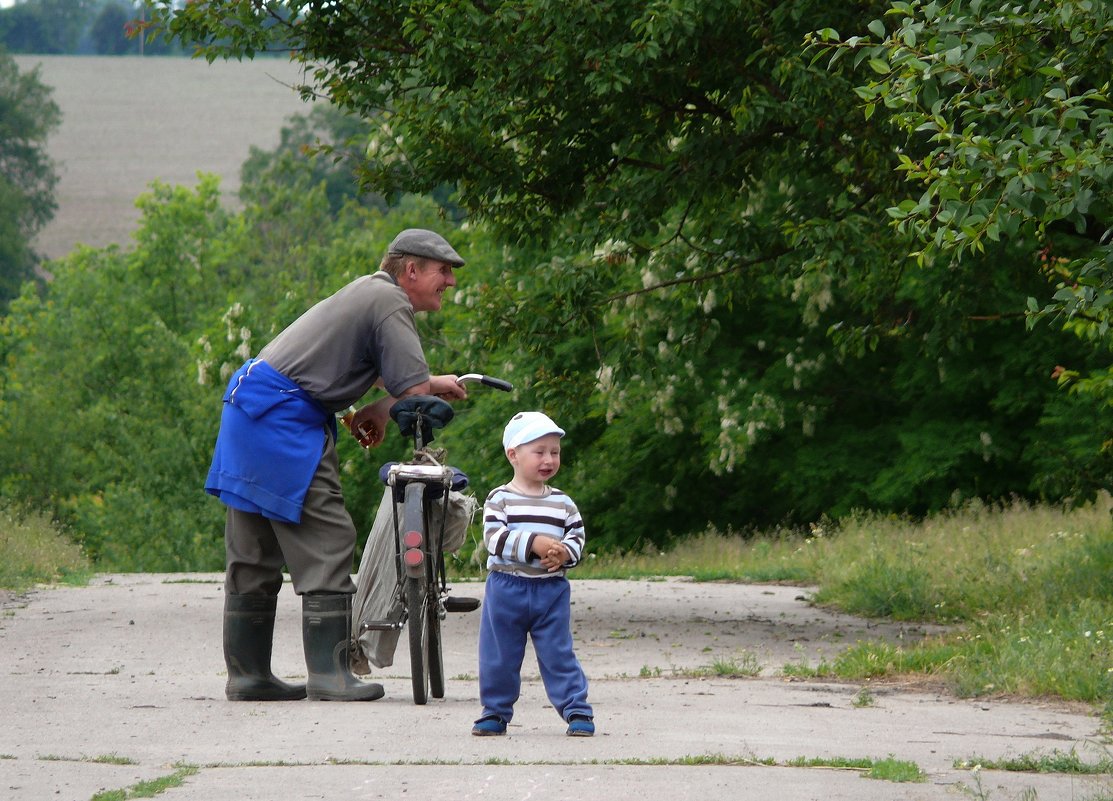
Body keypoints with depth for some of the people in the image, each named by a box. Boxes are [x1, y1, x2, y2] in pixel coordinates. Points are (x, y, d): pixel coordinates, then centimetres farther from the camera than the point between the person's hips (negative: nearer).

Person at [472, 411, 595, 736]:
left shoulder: (562, 503, 8)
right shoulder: (500, 499, -4)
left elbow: (577, 536, 9)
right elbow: (493, 537, -15)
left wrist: (565, 552, -14)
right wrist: (534, 543, -24)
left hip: (552, 589, 2)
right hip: (506, 586, -1)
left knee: (558, 654, 1)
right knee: (499, 655, 5)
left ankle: (577, 710, 5)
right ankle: (495, 710, 18)